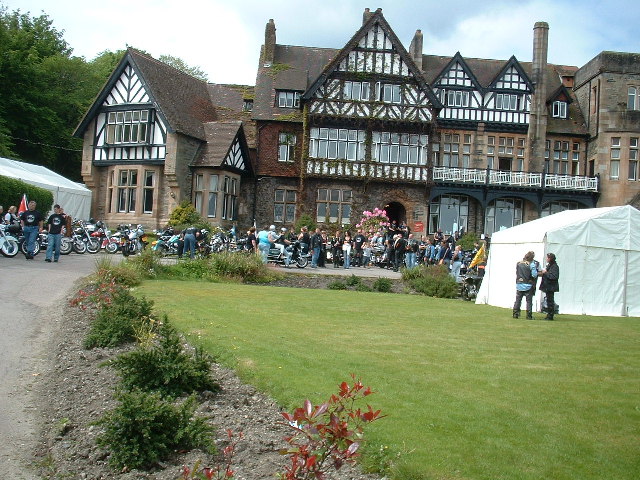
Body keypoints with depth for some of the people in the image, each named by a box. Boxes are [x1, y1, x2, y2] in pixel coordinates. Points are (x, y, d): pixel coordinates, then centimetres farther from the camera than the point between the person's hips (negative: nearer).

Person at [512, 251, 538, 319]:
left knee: (518, 300, 12)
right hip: (528, 285, -4)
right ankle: (529, 316, 4)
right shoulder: (531, 264, -12)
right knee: (529, 301, 5)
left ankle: (515, 314, 13)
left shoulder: (518, 263, 1)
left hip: (519, 285, 4)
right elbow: (534, 275, -14)